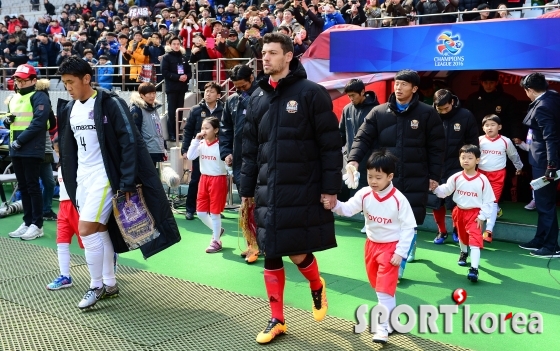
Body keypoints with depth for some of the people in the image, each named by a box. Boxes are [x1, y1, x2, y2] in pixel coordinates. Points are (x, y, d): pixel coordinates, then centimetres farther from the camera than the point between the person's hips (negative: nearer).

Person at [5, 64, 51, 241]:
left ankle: (37, 225, 2)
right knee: (23, 187, 11)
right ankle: (27, 222, 19)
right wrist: (7, 121, 3)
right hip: (16, 150, 8)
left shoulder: (39, 97, -6)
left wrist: (20, 141, -18)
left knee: (33, 187, -4)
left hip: (31, 150, -8)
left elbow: (38, 122, -17)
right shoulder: (14, 98, 20)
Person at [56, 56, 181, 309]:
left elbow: (130, 142, -16)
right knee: (100, 230, 11)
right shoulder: (68, 109, 8)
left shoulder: (110, 104, -13)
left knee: (86, 229, -11)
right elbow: (68, 148, 16)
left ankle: (96, 286, 6)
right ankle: (109, 284, 22)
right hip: (82, 178, 7)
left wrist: (127, 182, -19)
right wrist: (69, 181, 15)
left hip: (104, 176, -7)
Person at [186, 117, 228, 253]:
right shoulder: (201, 144, 2)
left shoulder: (221, 145, -12)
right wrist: (196, 140, -13)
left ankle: (216, 241, 18)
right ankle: (217, 230, 33)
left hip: (218, 179, -6)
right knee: (201, 212, 10)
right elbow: (190, 156, -10)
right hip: (204, 179, 6)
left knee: (214, 213, 2)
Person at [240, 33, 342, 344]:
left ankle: (317, 287, 30)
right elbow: (250, 148, 14)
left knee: (297, 252, -5)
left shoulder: (311, 93, -6)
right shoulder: (258, 98, 11)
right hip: (268, 192, 5)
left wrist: (331, 188, -11)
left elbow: (331, 144, -8)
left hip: (303, 190, -5)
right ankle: (277, 319, 22)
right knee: (271, 256, 8)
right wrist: (247, 189, 11)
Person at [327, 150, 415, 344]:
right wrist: (334, 204, -37)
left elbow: (409, 227, -15)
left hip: (390, 247, -6)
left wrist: (400, 252, -17)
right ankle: (392, 317, 40)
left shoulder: (399, 199, -20)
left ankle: (383, 326, 1)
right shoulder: (365, 194, -9)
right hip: (371, 244, 6)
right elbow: (348, 209, -15)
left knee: (385, 288, -7)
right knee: (378, 285, 19)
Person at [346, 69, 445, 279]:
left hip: (415, 179, -2)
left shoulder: (427, 114, -1)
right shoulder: (378, 113, 4)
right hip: (386, 178, 2)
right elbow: (363, 138, 1)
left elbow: (437, 148, 1)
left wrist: (434, 176, -1)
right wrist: (354, 159, -16)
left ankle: (399, 265, 6)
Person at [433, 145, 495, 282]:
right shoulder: (456, 178, -8)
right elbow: (445, 191, -3)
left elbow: (488, 201, -8)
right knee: (462, 236, 26)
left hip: (475, 213, -4)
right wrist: (436, 188, -24)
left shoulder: (482, 180, -14)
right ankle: (464, 253, 57)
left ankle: (474, 269, -22)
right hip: (459, 211, 4)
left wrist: (482, 216, -12)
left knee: (475, 239, -17)